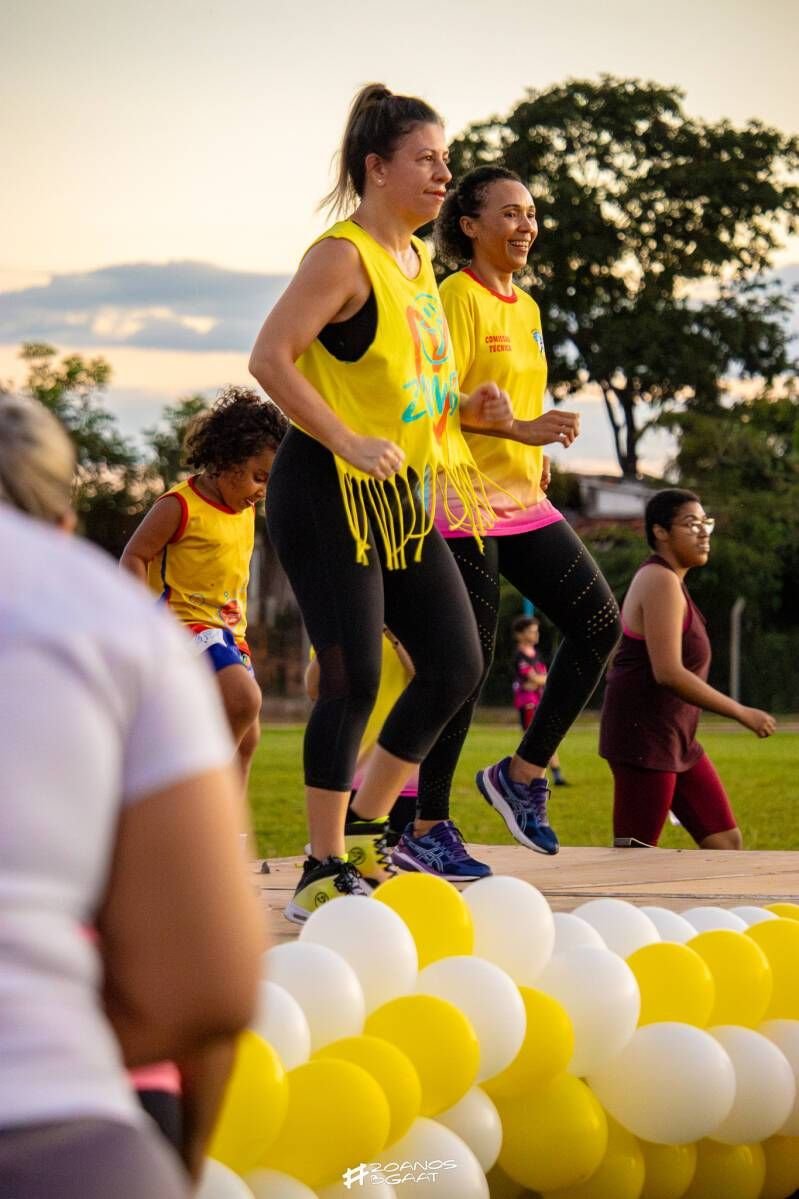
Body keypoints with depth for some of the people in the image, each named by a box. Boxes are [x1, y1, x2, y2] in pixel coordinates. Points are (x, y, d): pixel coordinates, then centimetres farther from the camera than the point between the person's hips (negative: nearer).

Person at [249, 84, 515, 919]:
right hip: (328, 494, -9)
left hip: (405, 497, 9)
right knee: (354, 677, -9)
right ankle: (323, 871, 2)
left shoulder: (417, 260, 15)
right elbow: (270, 358, -21)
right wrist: (348, 444, -26)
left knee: (455, 665, 7)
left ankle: (364, 829, 21)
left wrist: (464, 409, 9)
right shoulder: (344, 256, -13)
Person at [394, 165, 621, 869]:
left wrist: (537, 459, 17)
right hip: (465, 503, -9)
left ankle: (523, 775, 12)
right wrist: (519, 429, -26)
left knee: (600, 625, 1)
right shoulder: (457, 299, -10)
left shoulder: (525, 307, 17)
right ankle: (426, 827, 2)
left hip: (523, 503, 9)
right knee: (468, 663, -8)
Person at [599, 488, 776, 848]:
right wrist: (742, 713, -20)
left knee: (725, 841, 8)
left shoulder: (669, 581, 16)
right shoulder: (661, 582, -16)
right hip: (645, 738, -11)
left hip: (675, 740, 11)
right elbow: (668, 673, -25)